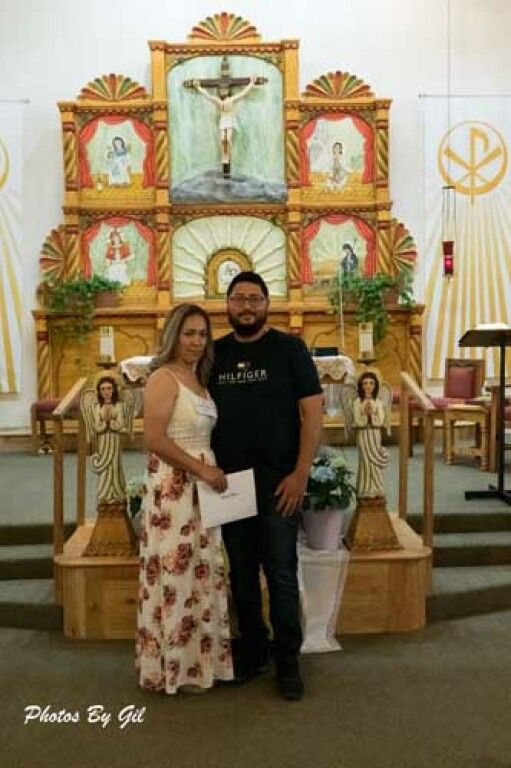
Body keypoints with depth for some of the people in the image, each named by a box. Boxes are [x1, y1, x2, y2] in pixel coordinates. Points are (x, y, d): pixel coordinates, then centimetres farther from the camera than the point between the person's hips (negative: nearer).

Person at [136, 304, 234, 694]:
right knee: (178, 575, 0)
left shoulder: (199, 379, 14)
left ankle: (199, 658, 27)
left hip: (200, 486, 9)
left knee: (200, 573, 14)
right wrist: (202, 469, -18)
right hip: (173, 487, -9)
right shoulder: (164, 377, -12)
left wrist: (212, 471, 5)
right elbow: (155, 439, -20)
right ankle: (178, 666, 14)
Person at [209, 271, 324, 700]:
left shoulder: (289, 348, -2)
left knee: (281, 574, 3)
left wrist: (300, 473, -12)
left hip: (277, 483, -3)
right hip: (228, 483, 4)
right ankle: (251, 651, 29)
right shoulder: (215, 353, 8)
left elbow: (313, 412, -5)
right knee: (241, 574, 13)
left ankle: (287, 661, 18)